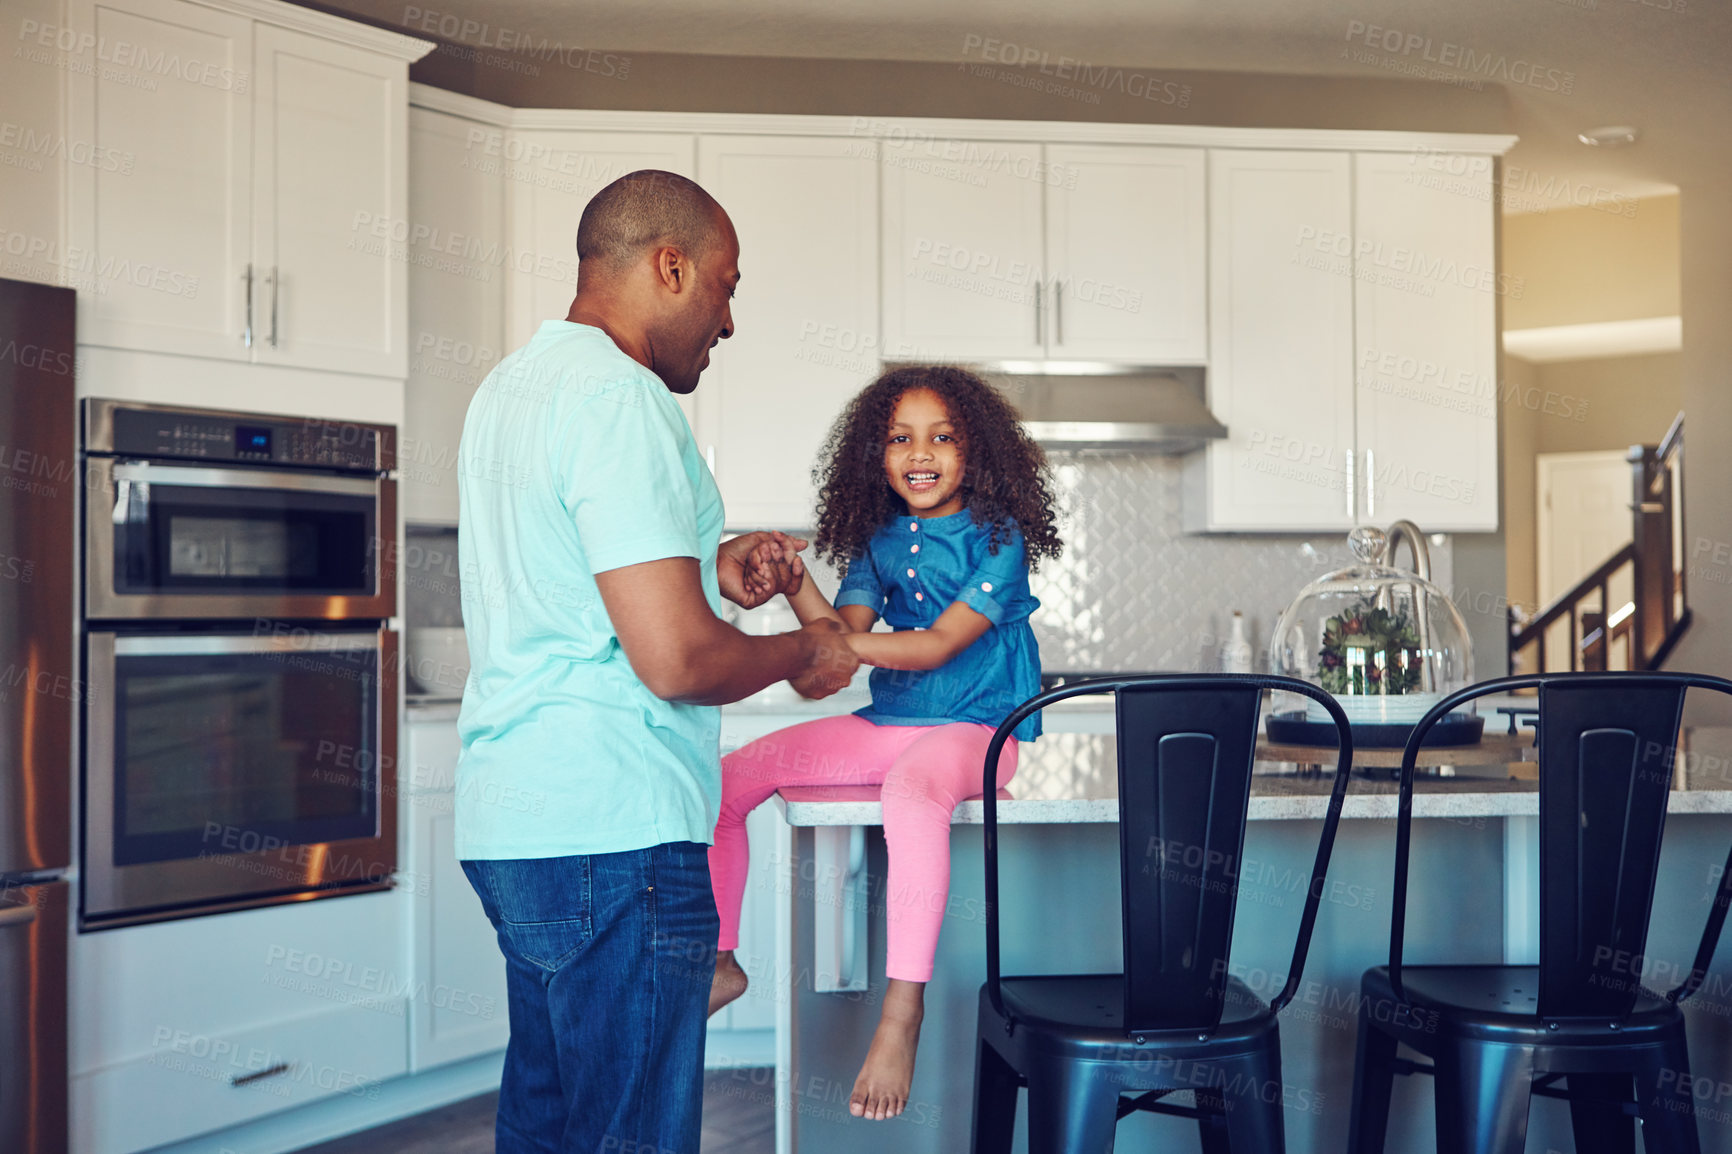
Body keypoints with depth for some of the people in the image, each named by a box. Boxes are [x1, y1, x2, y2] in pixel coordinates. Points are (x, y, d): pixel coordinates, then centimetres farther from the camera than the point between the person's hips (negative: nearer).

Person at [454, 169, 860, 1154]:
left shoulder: (512, 386, 17)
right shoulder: (620, 397, -15)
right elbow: (674, 659, -22)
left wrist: (711, 572, 16)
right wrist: (804, 654, -3)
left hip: (512, 816, 10)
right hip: (610, 829, -10)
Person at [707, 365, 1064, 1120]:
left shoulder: (997, 539, -9)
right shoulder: (881, 538, 8)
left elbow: (940, 645, -19)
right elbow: (844, 630, -3)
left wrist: (840, 642, -30)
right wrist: (796, 584, -22)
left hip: (974, 727, -6)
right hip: (883, 725, 6)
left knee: (912, 795, -41)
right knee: (724, 781, -5)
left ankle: (903, 1009, -32)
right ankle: (719, 961, 11)